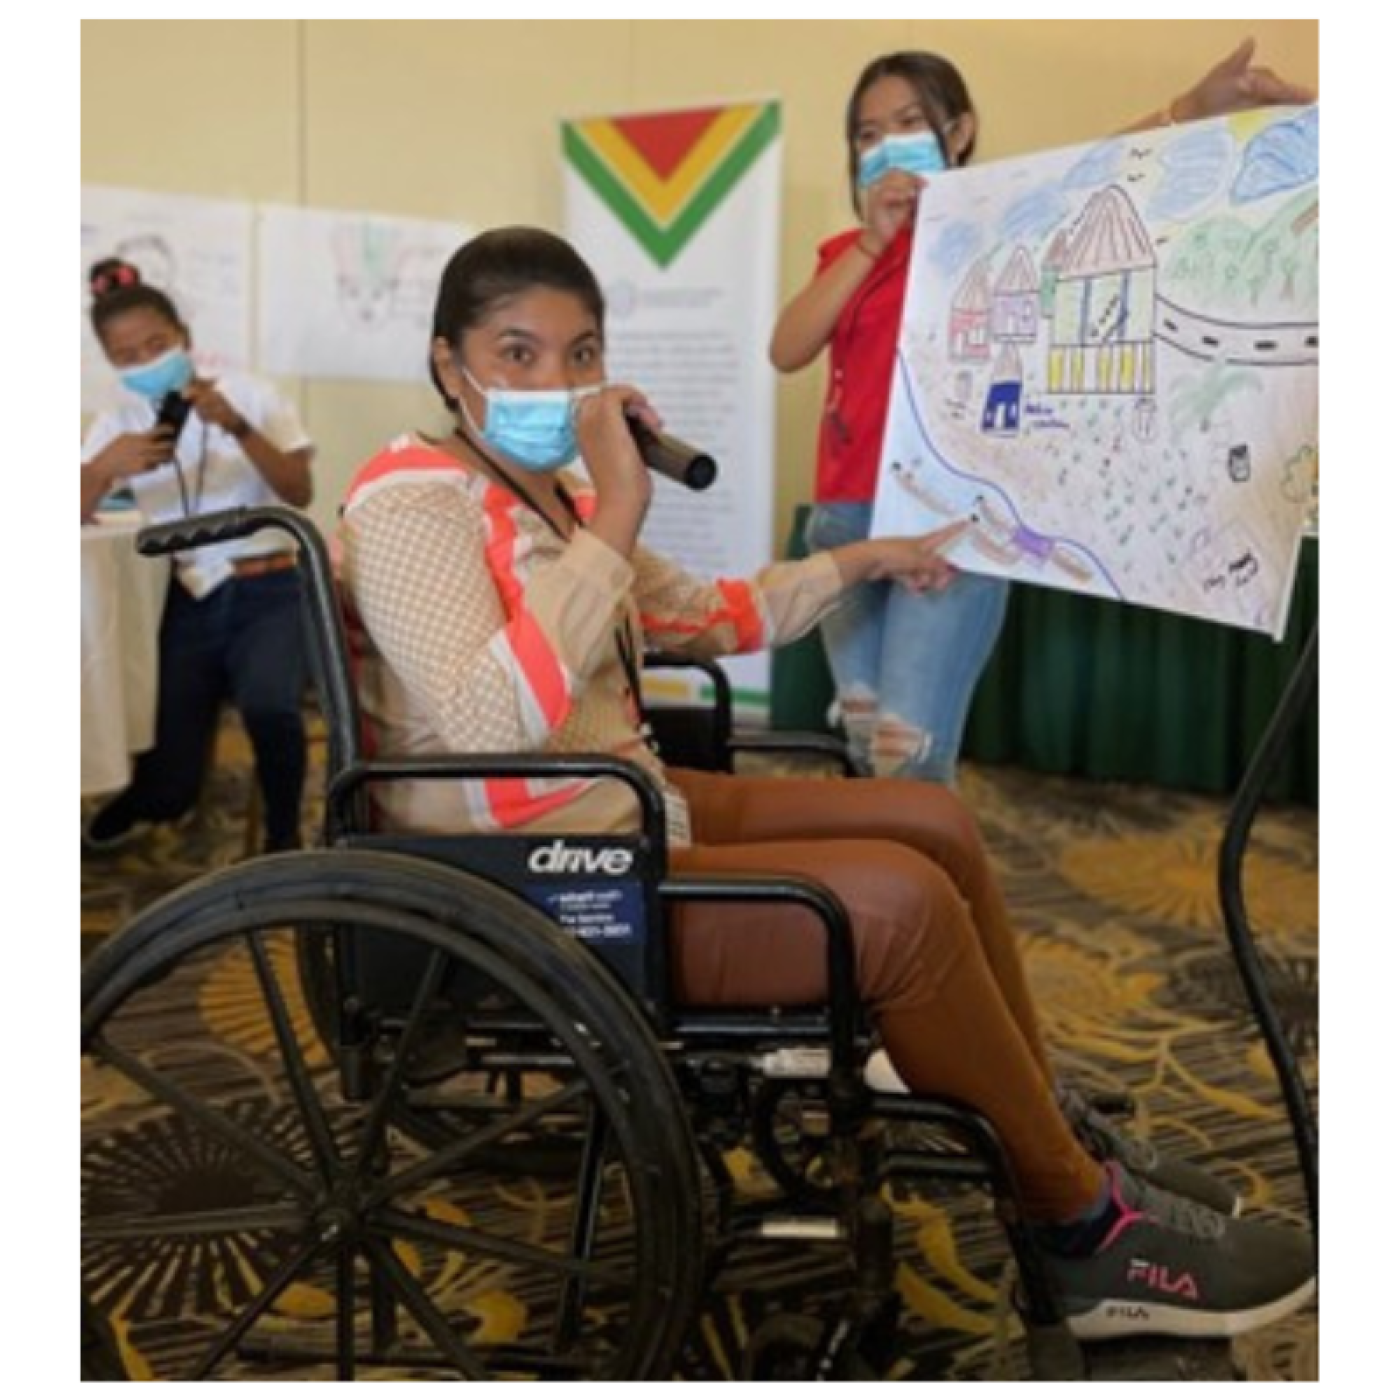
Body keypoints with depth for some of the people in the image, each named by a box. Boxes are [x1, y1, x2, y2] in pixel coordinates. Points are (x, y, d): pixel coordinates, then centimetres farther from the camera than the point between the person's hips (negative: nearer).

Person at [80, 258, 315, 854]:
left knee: (268, 707, -36)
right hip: (189, 603, 3)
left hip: (268, 595, -3)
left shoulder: (248, 393, -2)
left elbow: (300, 493, -14)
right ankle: (145, 797, 36)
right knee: (167, 793, -3)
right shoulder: (117, 422, 6)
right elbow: (77, 514, -9)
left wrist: (238, 428, -28)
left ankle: (283, 835, -8)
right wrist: (104, 467, -29)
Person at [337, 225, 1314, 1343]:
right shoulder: (410, 503, -16)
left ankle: (1053, 1141, 16)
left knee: (937, 824, 4)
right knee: (898, 900, -20)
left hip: (622, 814, 10)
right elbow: (490, 730, -34)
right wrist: (614, 518, -31)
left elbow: (702, 618, 25)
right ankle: (1088, 1229, -1)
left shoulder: (545, 488, 11)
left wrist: (859, 562, 27)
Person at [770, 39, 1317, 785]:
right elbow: (787, 350, 0)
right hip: (846, 519, 6)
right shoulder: (848, 253, 17)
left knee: (910, 757, -15)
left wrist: (1194, 108, -36)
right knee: (867, 747, 9)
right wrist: (873, 242, -7)